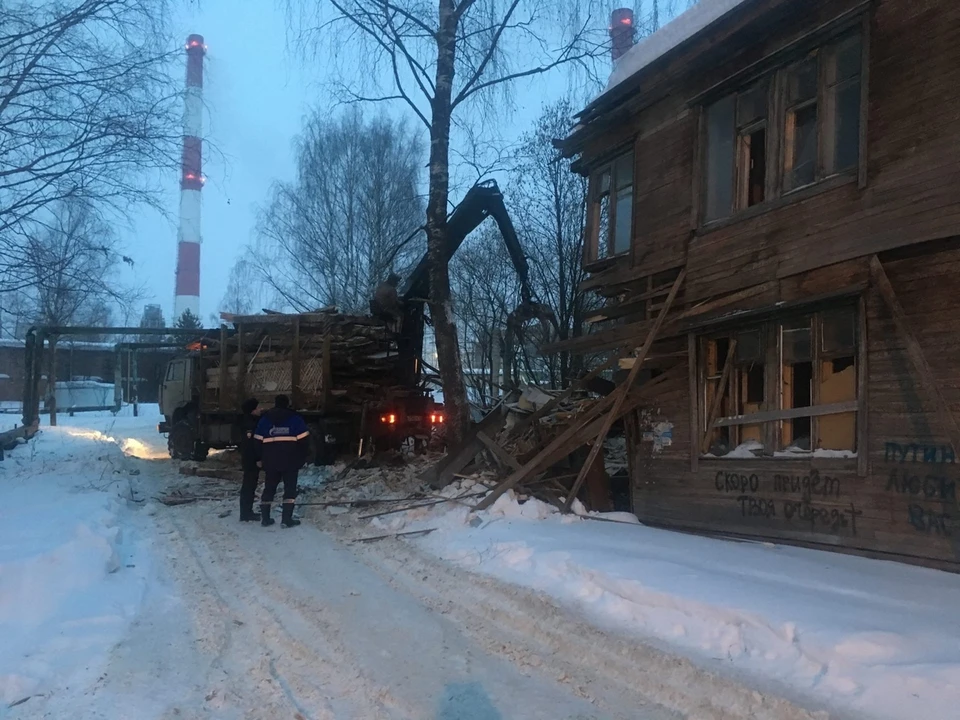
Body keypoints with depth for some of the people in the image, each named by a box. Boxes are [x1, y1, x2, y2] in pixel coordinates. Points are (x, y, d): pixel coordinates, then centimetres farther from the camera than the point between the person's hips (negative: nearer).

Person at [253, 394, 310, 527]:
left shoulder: (264, 419, 9)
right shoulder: (295, 419, 1)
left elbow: (258, 441, 8)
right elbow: (304, 440, -4)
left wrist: (261, 459, 15)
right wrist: (302, 459, 4)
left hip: (271, 461, 3)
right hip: (290, 461, -3)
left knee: (269, 488, 14)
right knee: (290, 489, 2)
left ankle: (265, 518, 14)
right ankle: (286, 519, -5)